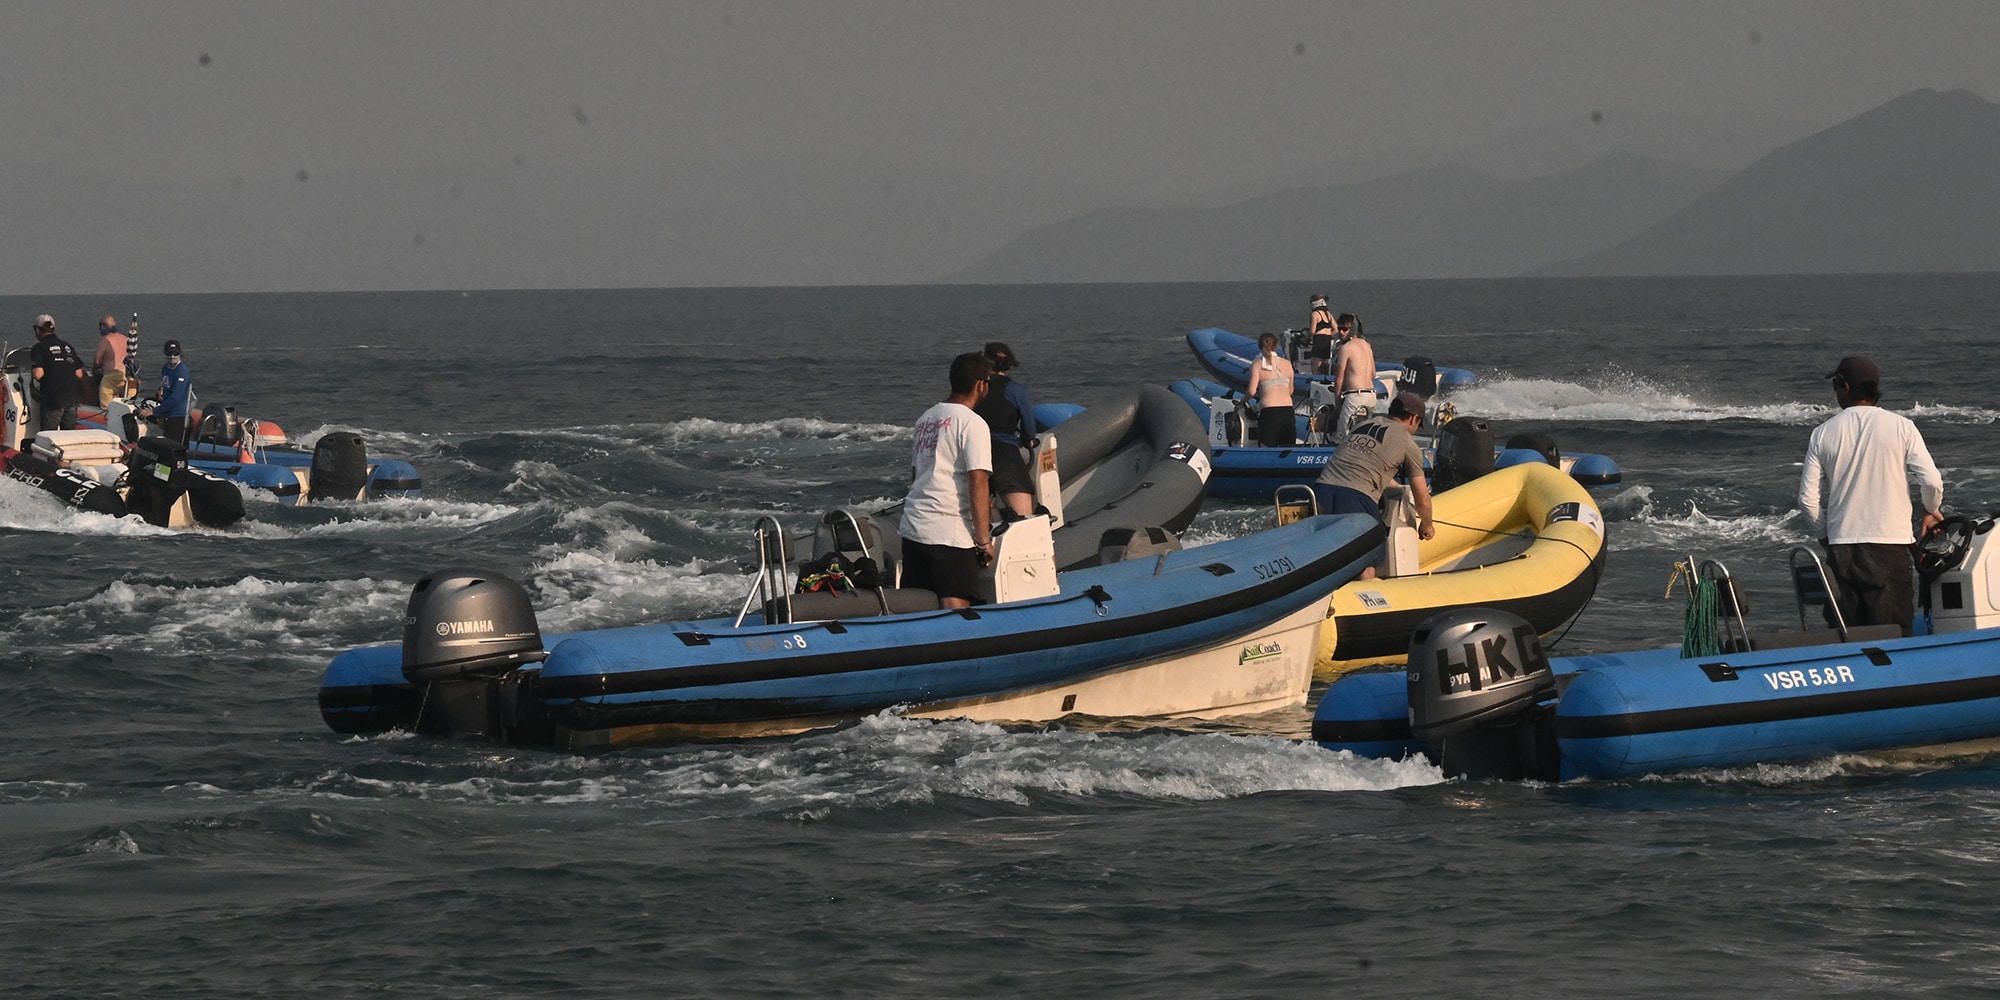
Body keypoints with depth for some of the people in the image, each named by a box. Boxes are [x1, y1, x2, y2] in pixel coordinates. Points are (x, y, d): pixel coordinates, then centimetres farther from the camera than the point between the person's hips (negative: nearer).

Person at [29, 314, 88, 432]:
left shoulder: (39, 348, -5)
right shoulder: (67, 346, 13)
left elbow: (38, 374, -16)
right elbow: (79, 373, 10)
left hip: (53, 399, -6)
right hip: (72, 398, 6)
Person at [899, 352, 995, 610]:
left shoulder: (927, 417, 16)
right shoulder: (972, 423, -8)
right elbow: (978, 482, -14)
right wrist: (984, 540, -11)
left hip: (912, 528, 8)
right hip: (950, 532, -8)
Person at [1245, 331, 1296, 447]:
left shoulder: (1257, 365, -1)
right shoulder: (1287, 364, 8)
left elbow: (1252, 391, -7)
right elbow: (1290, 391, 13)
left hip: (1269, 410, -3)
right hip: (1287, 410, 3)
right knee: (1286, 449, 7)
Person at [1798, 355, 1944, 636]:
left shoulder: (1823, 434, 4)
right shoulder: (1901, 427, -1)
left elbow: (1808, 499, 3)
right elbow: (1931, 482, -6)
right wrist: (1931, 512, 15)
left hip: (1841, 548, 2)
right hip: (1890, 540, -2)